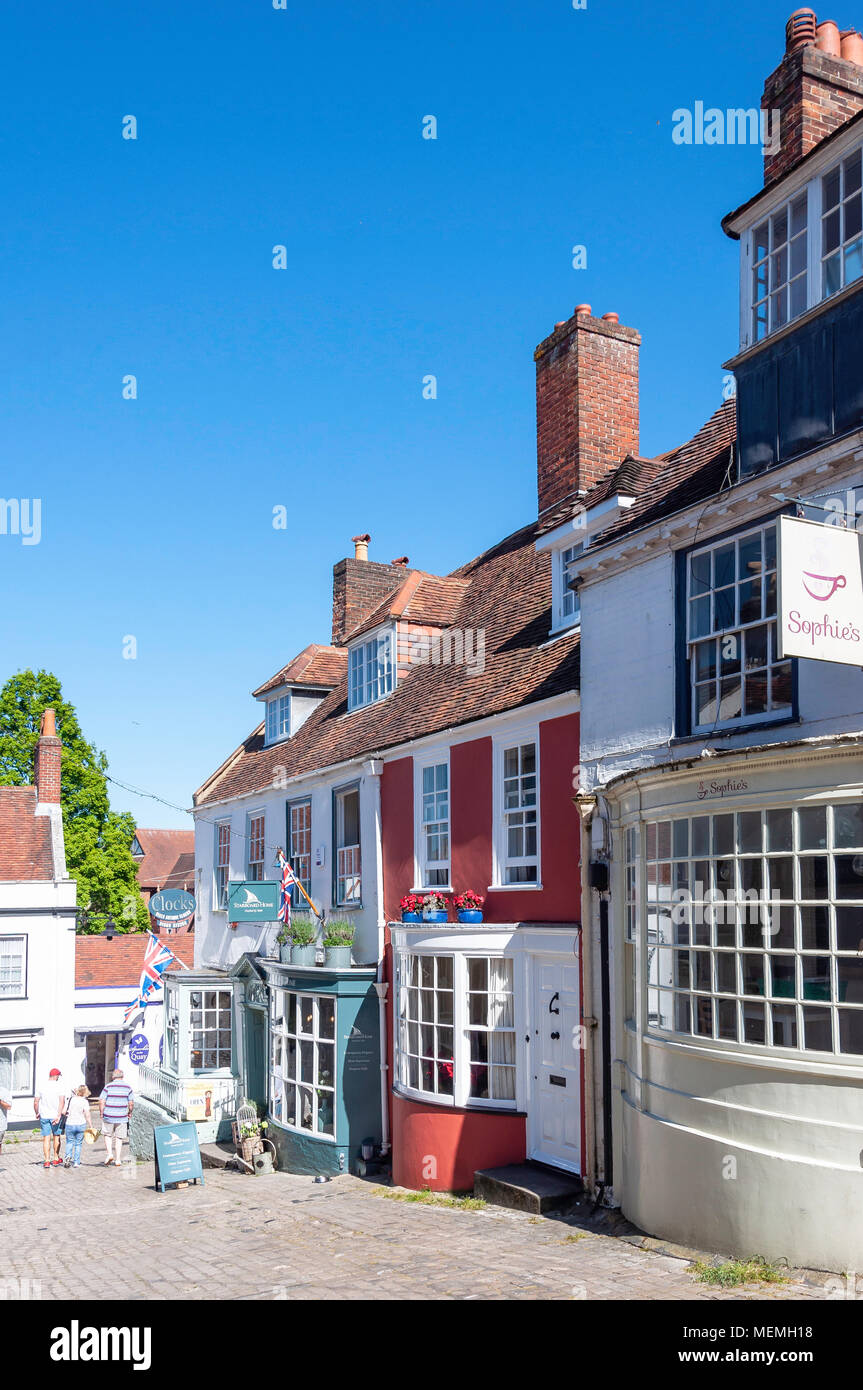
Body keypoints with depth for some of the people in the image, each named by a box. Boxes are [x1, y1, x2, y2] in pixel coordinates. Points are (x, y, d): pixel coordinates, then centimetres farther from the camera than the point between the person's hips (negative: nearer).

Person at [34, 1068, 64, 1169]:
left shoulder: (42, 1086, 1)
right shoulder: (59, 1087, -5)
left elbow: (36, 1102, 1)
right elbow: (62, 1101, -16)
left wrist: (37, 1113, 17)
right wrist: (59, 1115, -17)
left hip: (44, 1116, 1)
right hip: (55, 1115, -1)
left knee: (46, 1138, 5)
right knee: (56, 1137, 14)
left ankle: (47, 1161, 1)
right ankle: (56, 1159, 21)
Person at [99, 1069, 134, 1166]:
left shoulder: (108, 1086, -4)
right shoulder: (127, 1088, 1)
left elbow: (101, 1101, -8)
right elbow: (131, 1104, 1)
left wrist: (101, 1113, 5)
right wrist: (130, 1113, 18)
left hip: (108, 1117, -1)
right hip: (122, 1118, 1)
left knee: (108, 1135, 18)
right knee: (119, 1138, 9)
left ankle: (110, 1153, 3)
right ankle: (117, 1160, 9)